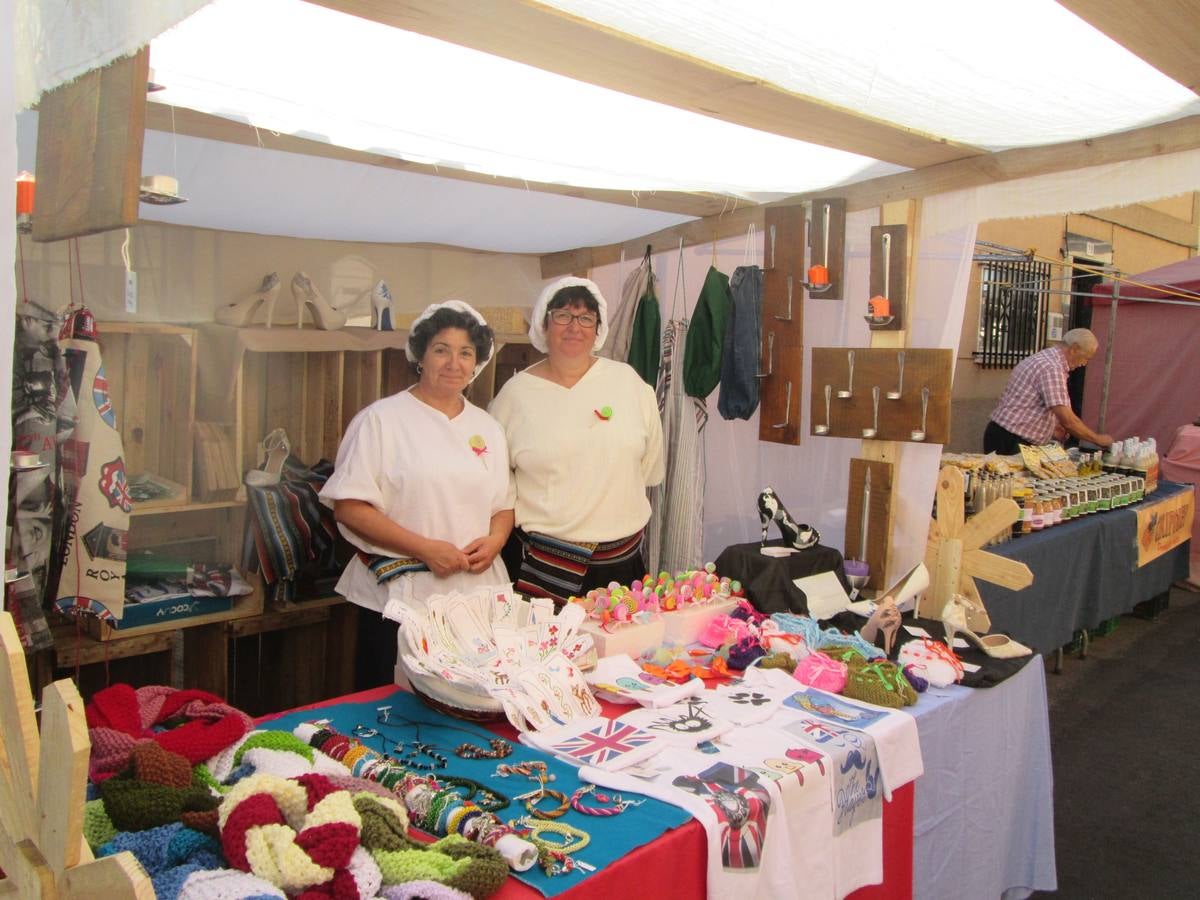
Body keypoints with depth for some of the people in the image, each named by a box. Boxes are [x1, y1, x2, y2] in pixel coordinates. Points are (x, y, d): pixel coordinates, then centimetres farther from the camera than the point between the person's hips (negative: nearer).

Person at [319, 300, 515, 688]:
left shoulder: (487, 428, 13)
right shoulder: (382, 419, -4)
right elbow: (348, 507, -9)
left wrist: (495, 540, -3)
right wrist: (425, 548, -16)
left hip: (477, 593, 4)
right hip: (399, 598, -4)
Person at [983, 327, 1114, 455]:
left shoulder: (1042, 358, 15)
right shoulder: (1052, 368, -17)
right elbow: (1067, 420, -21)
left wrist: (1051, 428, 13)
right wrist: (1098, 439, -7)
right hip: (1011, 442, -10)